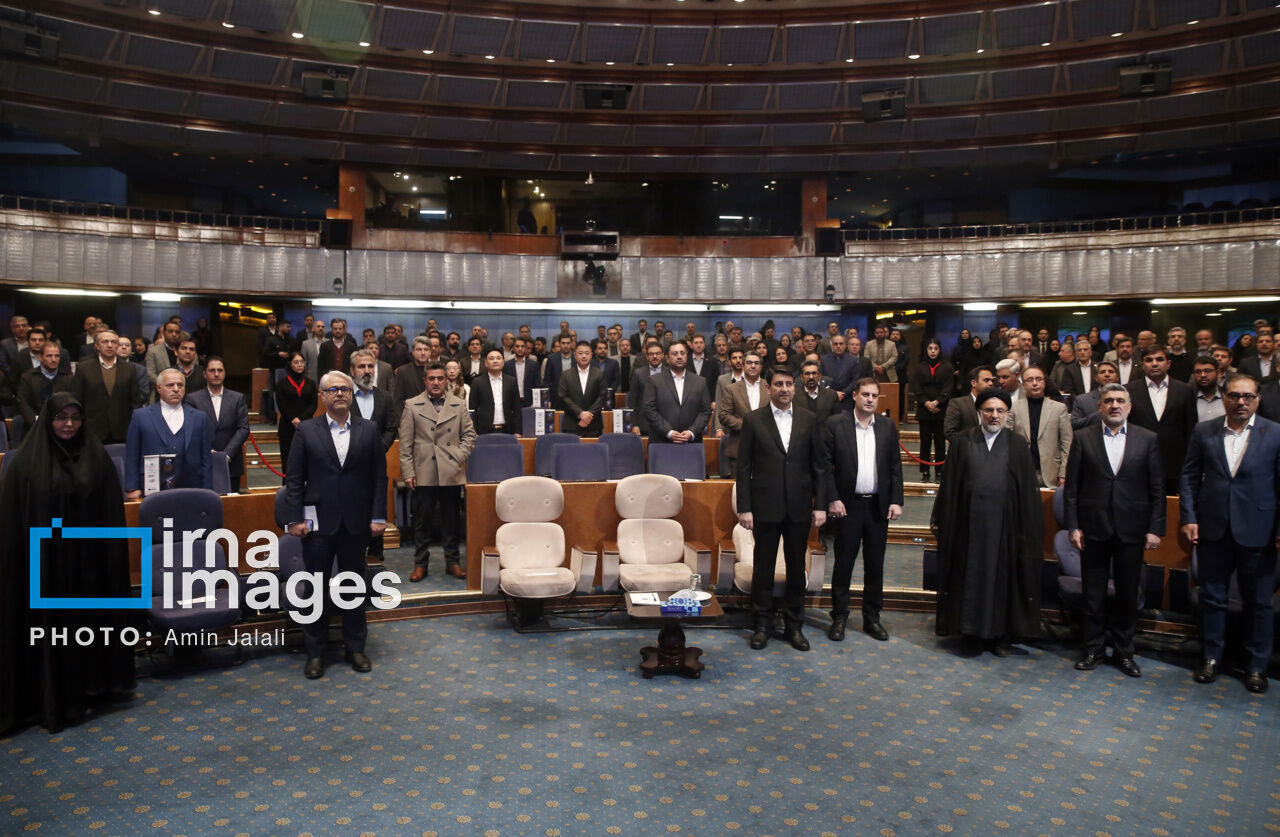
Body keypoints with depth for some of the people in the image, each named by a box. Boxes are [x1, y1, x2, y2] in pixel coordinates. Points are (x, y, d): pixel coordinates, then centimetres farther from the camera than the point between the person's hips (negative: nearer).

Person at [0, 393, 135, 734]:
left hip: (88, 556, 2)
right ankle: (51, 699, 19)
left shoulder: (97, 456, 1)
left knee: (88, 619, 11)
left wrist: (112, 552, -1)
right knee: (49, 623, 6)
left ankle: (87, 688, 26)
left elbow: (112, 511, 2)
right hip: (44, 557, -2)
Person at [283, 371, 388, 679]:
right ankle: (315, 652, 19)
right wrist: (294, 518, -6)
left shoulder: (369, 430, 3)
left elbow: (379, 477, 3)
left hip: (356, 522, 1)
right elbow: (294, 479, 0)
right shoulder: (306, 430, 1)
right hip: (318, 522, -1)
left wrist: (378, 516, -3)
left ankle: (355, 647, 24)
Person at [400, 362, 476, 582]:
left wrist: (460, 456, -4)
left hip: (451, 473, 1)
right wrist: (408, 472, -3)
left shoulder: (459, 405, 8)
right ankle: (420, 564, 16)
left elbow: (469, 434, 11)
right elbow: (405, 443, 2)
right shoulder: (412, 406, 4)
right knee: (422, 520, 5)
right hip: (424, 473, -1)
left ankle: (453, 562, 19)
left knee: (451, 519, 9)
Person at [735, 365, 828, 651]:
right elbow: (744, 467, -2)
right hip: (766, 507, -2)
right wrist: (744, 507, -7)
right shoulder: (754, 420, -1)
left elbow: (819, 465, 6)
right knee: (763, 566, 7)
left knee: (796, 568, 10)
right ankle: (763, 624, 20)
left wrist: (820, 505, 1)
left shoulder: (808, 420, 5)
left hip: (799, 508, 2)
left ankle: (794, 625, 23)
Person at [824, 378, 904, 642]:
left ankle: (872, 618, 23)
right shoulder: (836, 424, -3)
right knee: (843, 562, 4)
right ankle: (839, 617, 16)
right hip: (848, 504, -3)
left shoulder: (888, 426, 7)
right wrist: (832, 499, -11)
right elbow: (826, 465, -4)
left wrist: (896, 500, 0)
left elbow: (895, 466, 7)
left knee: (875, 564, 10)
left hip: (878, 505, 3)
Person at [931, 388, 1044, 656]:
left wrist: (1028, 530, -2)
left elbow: (1028, 490, 4)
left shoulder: (1017, 445, 4)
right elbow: (949, 484, 4)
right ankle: (969, 627, 21)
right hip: (968, 521, 0)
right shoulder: (962, 442, 4)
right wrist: (941, 520, 2)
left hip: (1003, 523, 0)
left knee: (1003, 576, 6)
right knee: (969, 575, 7)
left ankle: (1001, 634, 18)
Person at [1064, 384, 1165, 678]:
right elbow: (1071, 486, 1)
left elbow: (1157, 488, 3)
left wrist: (1155, 528, -3)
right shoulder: (1083, 438, 2)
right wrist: (1073, 526, -4)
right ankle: (1094, 648, 21)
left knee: (1128, 593, 9)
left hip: (1131, 529, 1)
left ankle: (1123, 651, 23)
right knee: (1093, 593, 7)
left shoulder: (1147, 439, 4)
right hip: (1094, 528, -1)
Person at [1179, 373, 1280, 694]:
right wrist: (1188, 518, -2)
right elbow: (1189, 478, 5)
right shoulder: (1204, 432, 3)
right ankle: (1211, 658, 26)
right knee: (1212, 598, 12)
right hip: (1213, 530, 2)